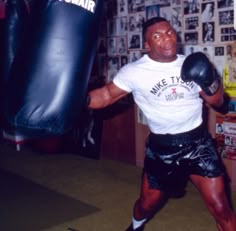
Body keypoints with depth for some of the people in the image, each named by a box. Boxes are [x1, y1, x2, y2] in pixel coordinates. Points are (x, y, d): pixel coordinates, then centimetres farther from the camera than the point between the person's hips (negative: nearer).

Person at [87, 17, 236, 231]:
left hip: (198, 143, 2)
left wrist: (210, 82, -16)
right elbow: (106, 95, -7)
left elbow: (217, 101, 5)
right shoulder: (134, 71, -9)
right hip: (162, 148, -1)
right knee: (147, 204, 16)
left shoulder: (191, 65, 0)